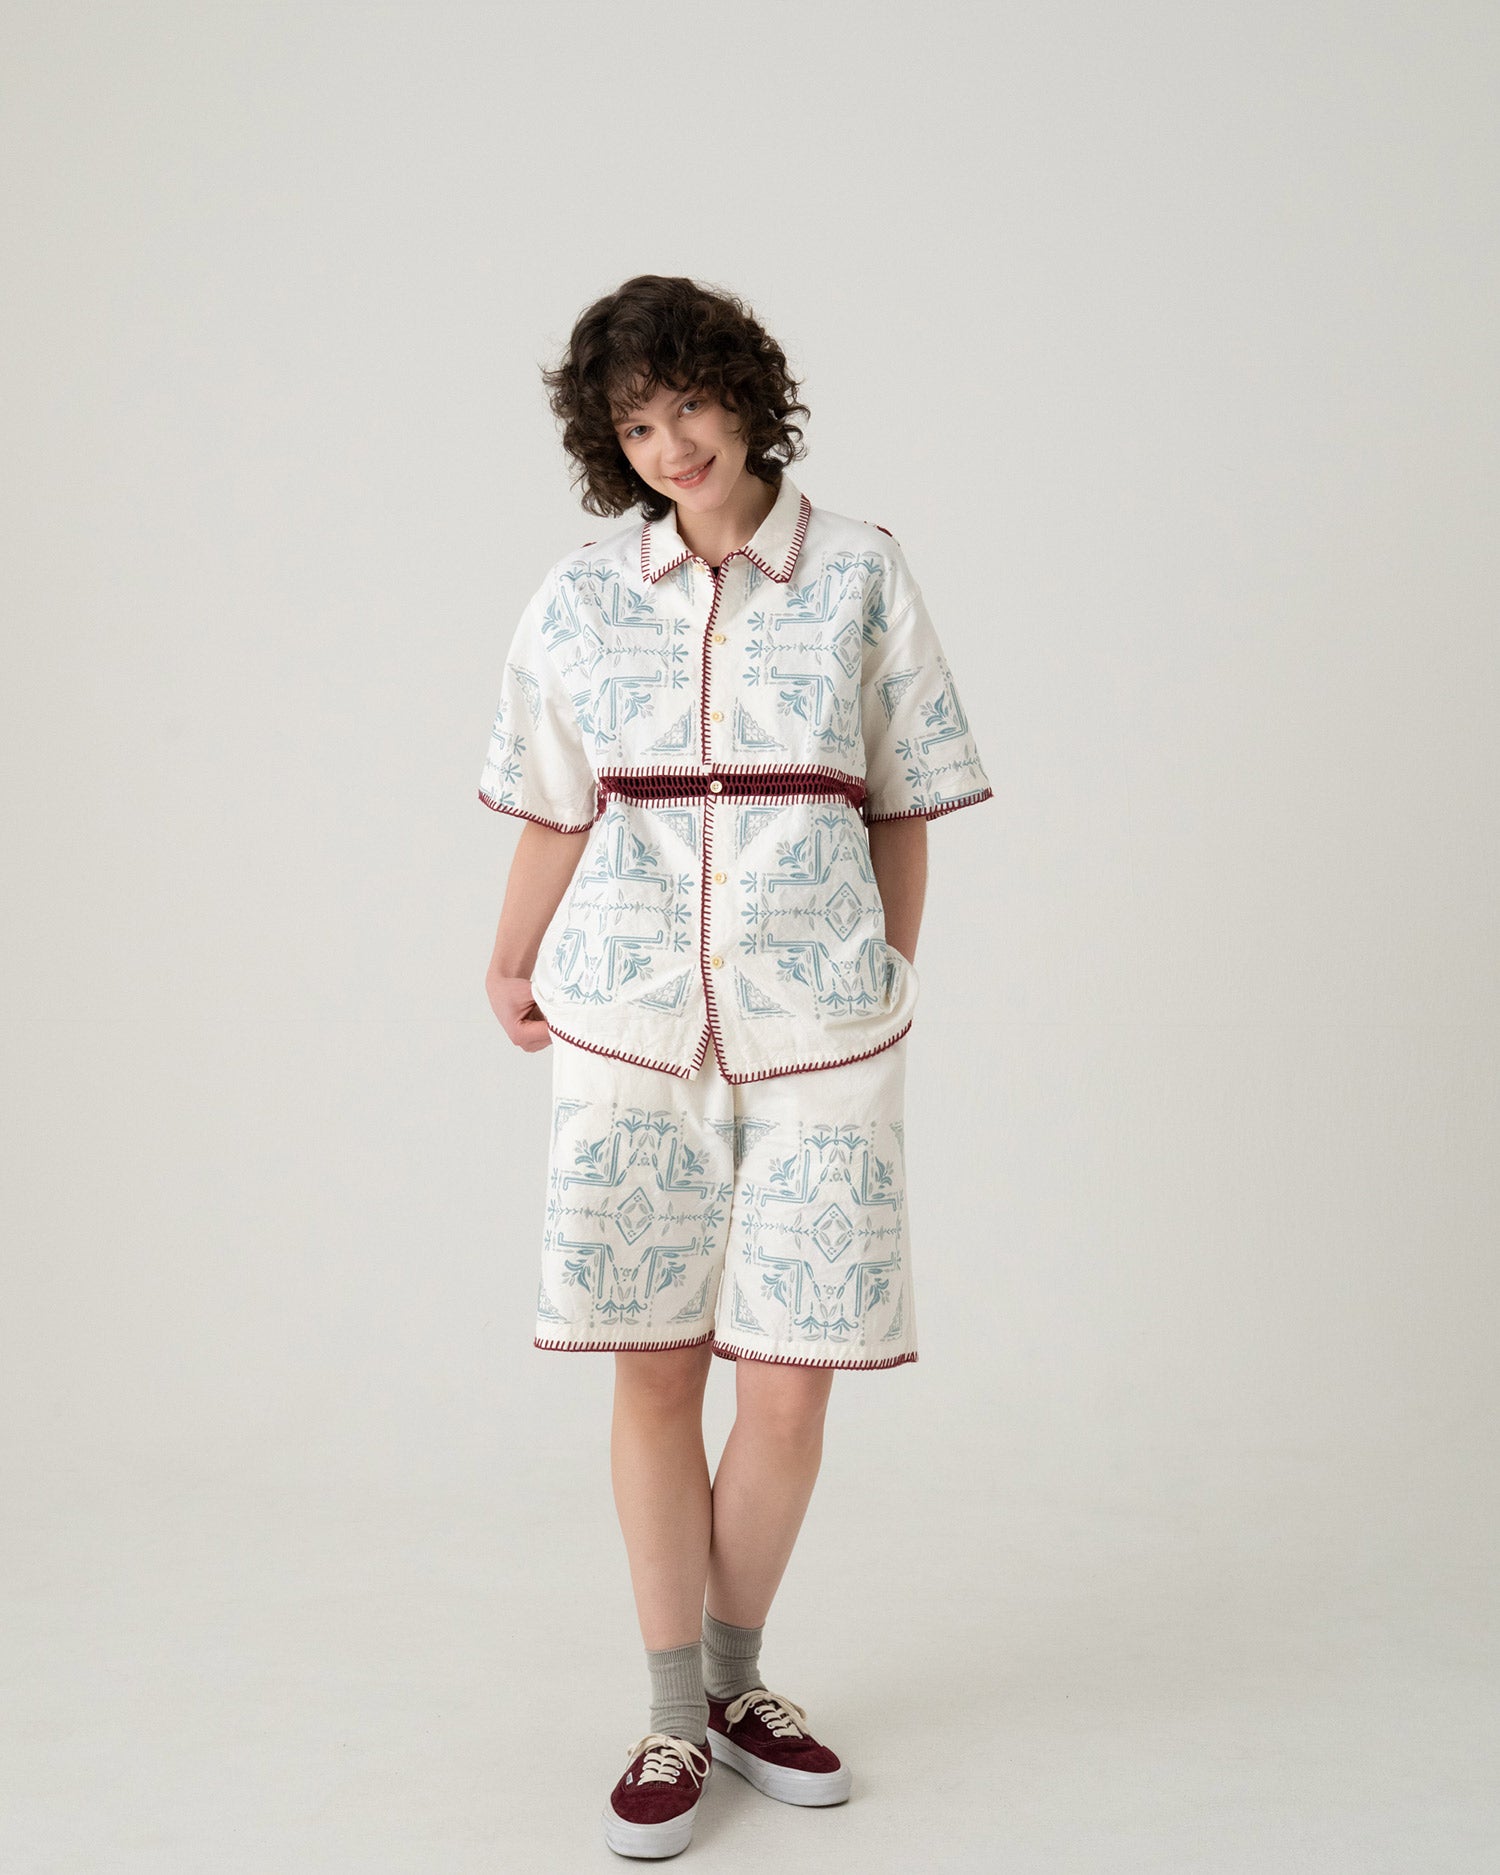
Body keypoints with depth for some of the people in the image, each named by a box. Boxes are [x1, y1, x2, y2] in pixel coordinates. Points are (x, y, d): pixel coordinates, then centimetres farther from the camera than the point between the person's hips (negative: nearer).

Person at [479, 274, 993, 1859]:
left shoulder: (863, 574, 2)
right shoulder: (580, 599, 5)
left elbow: (903, 808, 7)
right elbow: (556, 814, 13)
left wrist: (890, 988, 7)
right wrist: (510, 968, 19)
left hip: (818, 1034, -1)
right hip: (631, 1029, 1)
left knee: (788, 1384, 1)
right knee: (653, 1370, 4)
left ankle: (736, 1678, 25)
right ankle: (673, 1720, 19)